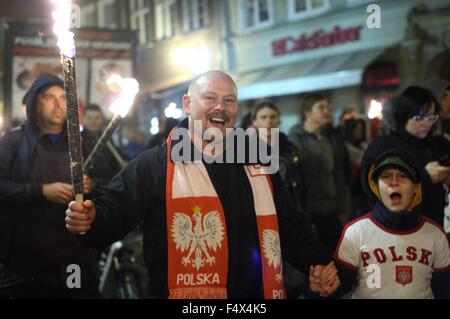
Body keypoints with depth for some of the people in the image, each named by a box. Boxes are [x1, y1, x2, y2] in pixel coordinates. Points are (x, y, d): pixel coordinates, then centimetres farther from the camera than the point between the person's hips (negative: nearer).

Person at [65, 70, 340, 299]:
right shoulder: (155, 164, -3)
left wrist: (317, 261, 4)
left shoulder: (257, 166, 13)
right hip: (186, 292, -4)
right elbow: (115, 210, -10)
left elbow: (290, 227, 18)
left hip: (260, 291, 5)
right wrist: (92, 220, -31)